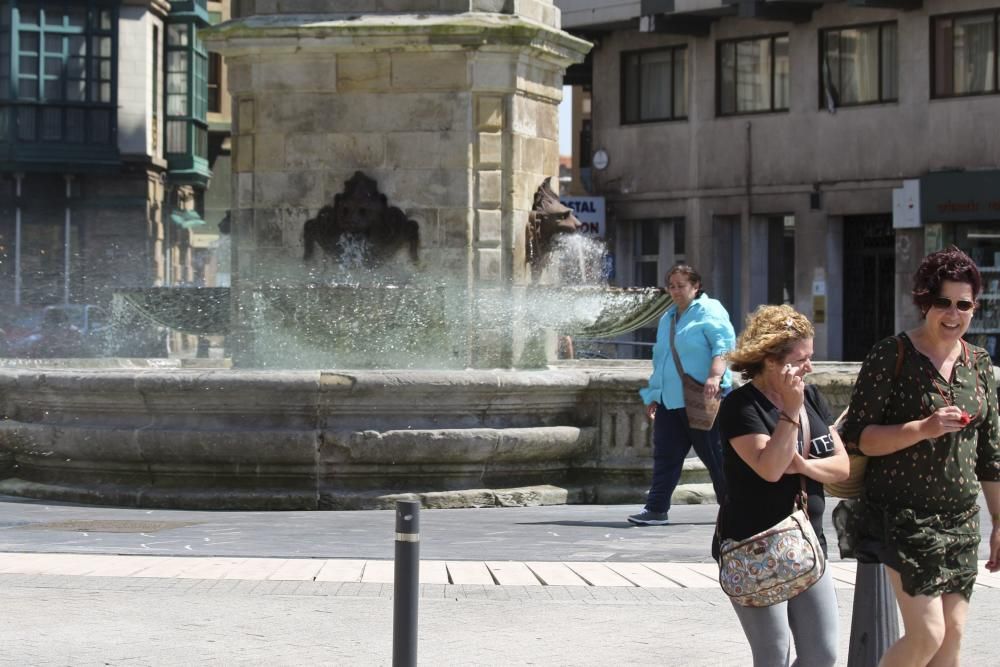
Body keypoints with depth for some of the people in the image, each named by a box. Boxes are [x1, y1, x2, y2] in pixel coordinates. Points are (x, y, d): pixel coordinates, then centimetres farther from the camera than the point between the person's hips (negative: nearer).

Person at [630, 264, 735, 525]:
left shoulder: (709, 311, -3)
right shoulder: (667, 317, 21)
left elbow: (723, 344, -16)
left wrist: (715, 376, -31)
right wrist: (653, 396, 24)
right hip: (668, 402, 7)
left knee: (716, 457, -1)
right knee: (665, 456, 2)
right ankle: (656, 509, 2)